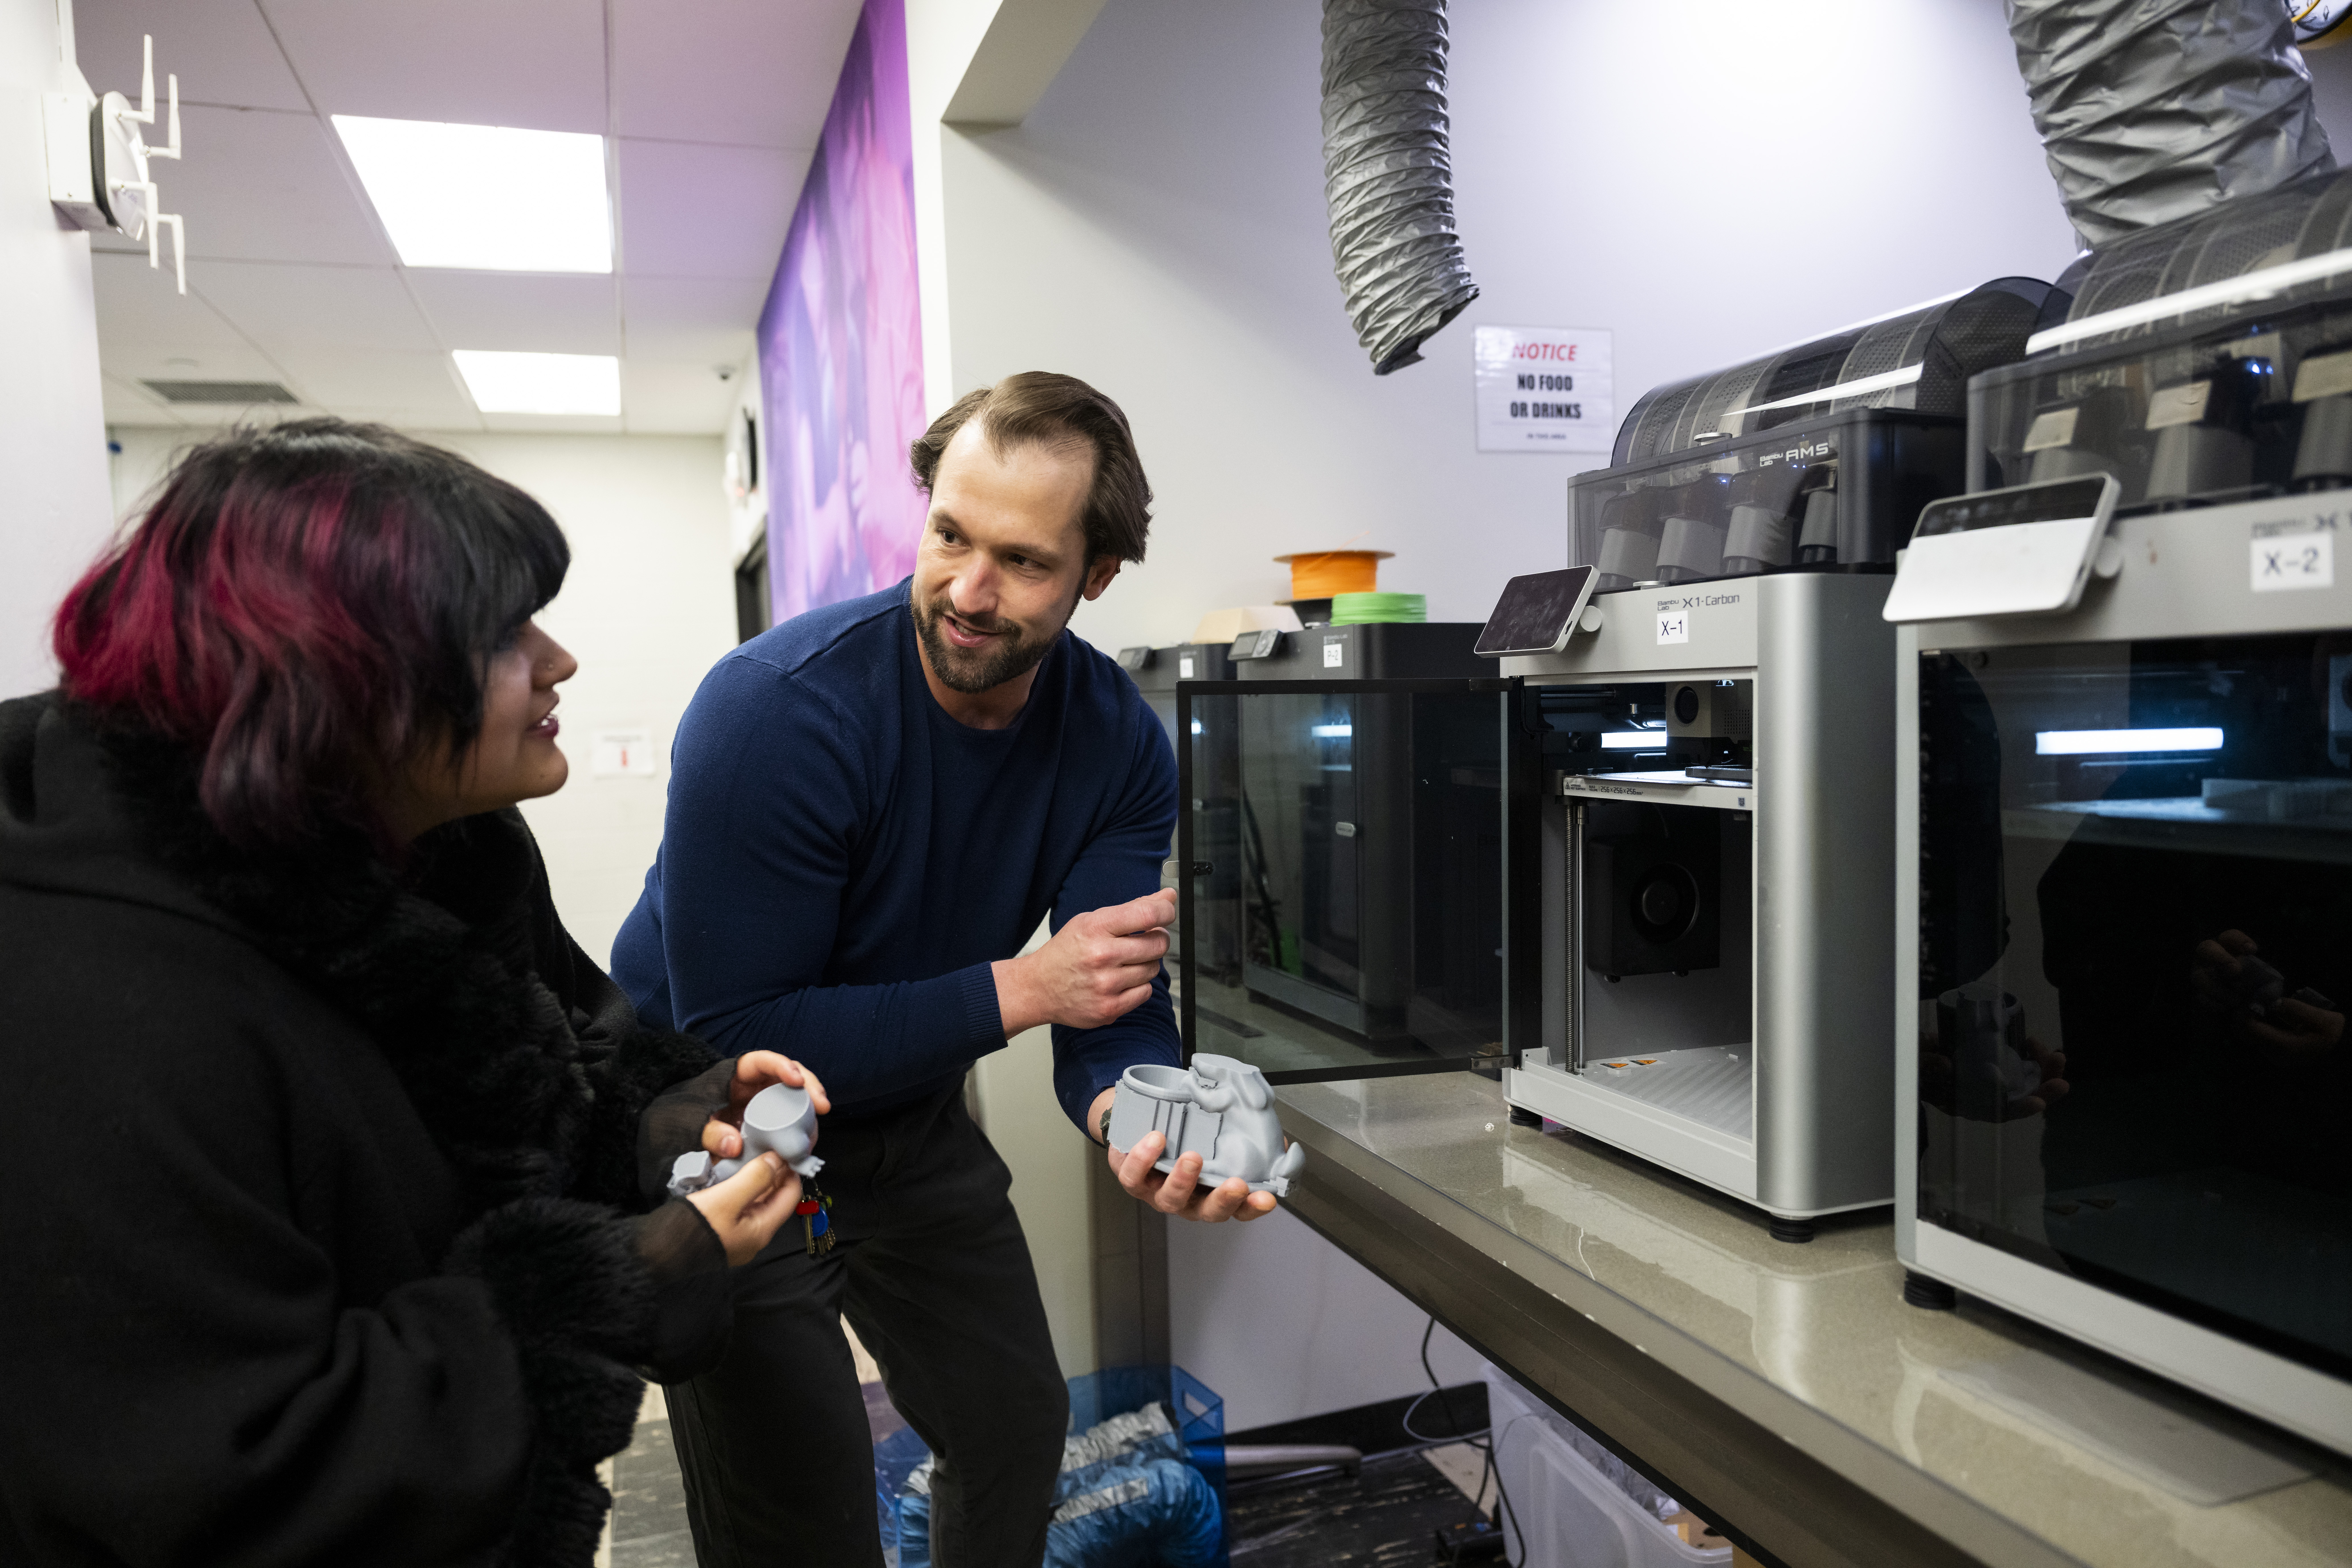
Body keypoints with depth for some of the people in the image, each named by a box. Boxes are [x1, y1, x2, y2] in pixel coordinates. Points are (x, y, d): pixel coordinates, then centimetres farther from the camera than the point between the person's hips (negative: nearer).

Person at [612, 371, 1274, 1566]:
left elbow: (1114, 1004, -18)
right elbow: (735, 1039, -30)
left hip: (911, 1126, 5)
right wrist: (1017, 990, -34)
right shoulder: (778, 708, -30)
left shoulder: (1119, 744, -14)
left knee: (1021, 1432, 18)